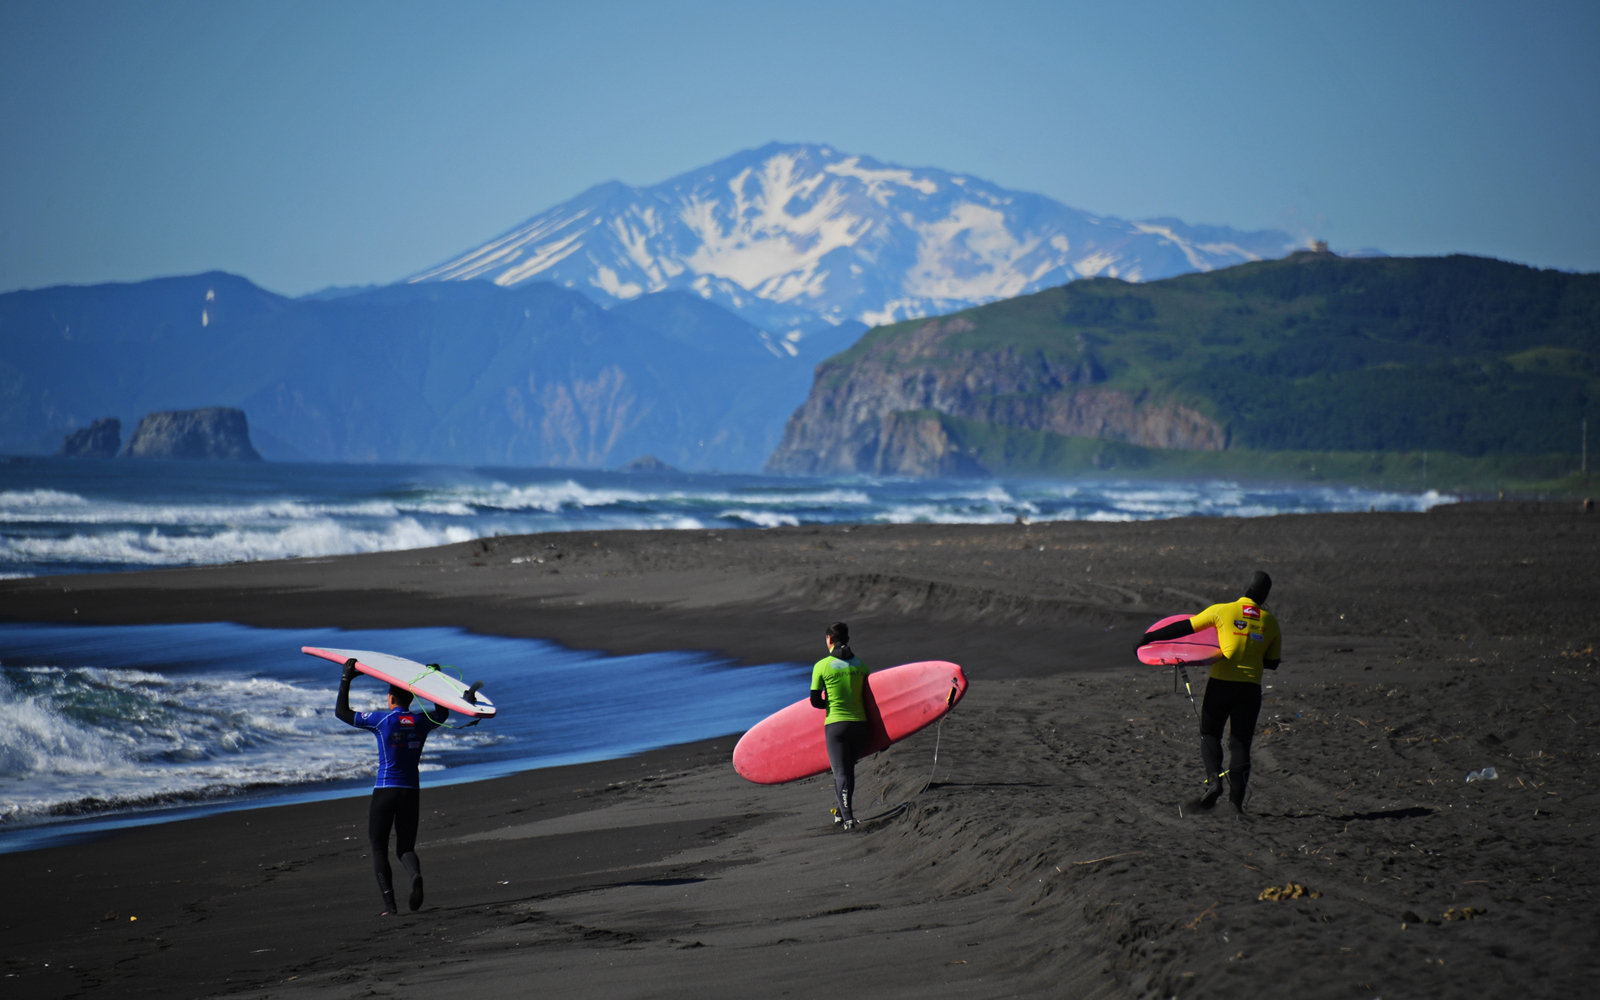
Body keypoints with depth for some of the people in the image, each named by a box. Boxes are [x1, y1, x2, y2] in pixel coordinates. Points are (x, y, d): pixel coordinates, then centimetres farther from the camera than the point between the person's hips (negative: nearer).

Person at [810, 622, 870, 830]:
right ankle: (842, 812, 26)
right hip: (859, 723, 4)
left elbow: (815, 701, -2)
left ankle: (847, 818, -14)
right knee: (849, 769, 19)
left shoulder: (822, 666, -5)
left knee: (840, 772, -3)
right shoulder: (860, 664, 5)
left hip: (835, 725, -4)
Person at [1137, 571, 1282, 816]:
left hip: (1221, 682, -2)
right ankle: (1236, 798, 3)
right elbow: (1273, 662, 13)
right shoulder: (1270, 622, 8)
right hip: (1251, 686, 2)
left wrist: (1149, 637, 10)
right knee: (1240, 742, 8)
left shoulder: (1222, 611, -1)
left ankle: (1214, 781, -11)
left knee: (1210, 734, 11)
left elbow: (1185, 628, 3)